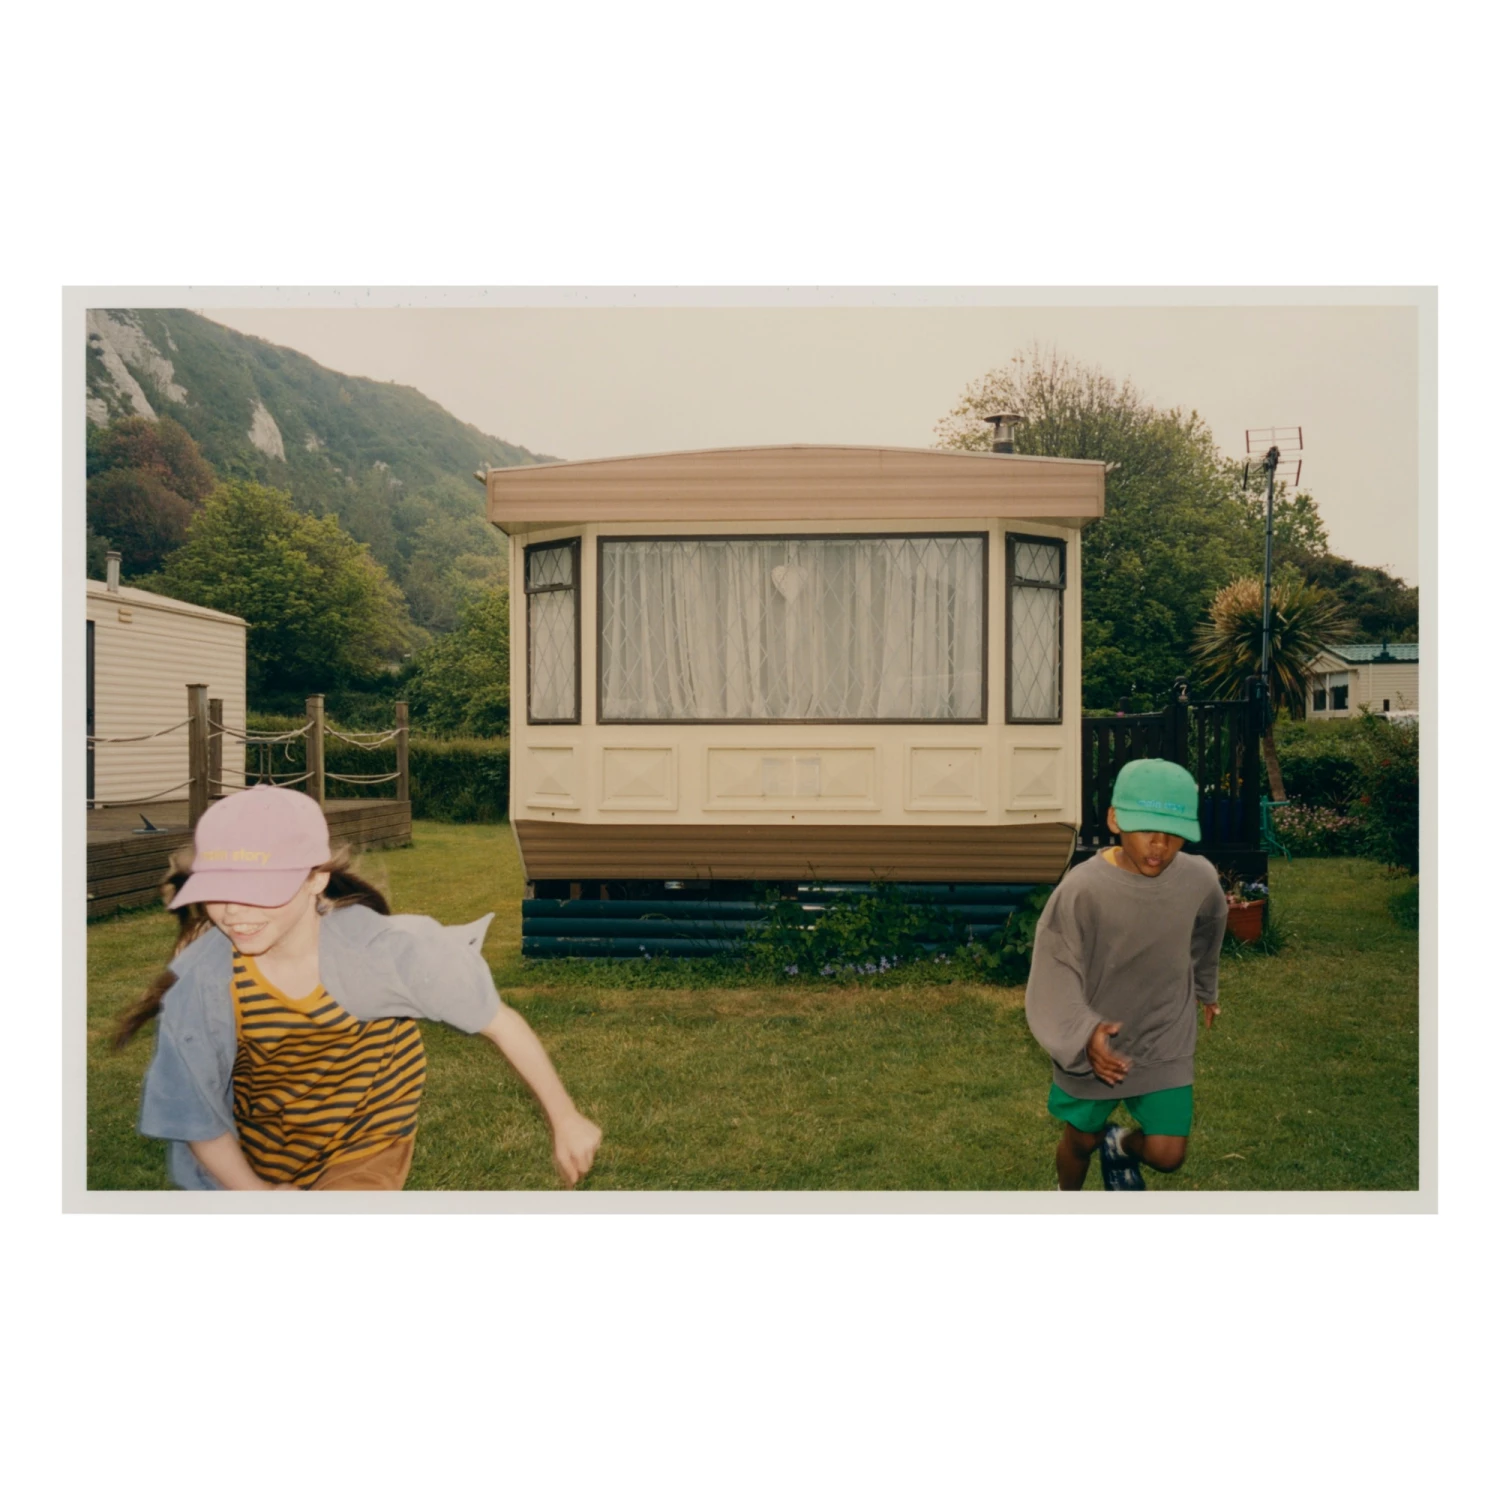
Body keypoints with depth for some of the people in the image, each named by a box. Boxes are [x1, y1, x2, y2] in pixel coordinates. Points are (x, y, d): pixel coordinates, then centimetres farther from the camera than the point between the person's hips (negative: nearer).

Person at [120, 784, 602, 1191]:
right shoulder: (200, 981, -27)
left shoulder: (383, 949, -31)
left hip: (365, 1148, -2)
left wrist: (565, 1120, -11)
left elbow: (500, 1021, -19)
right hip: (258, 1160, 3)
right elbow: (196, 1116, -11)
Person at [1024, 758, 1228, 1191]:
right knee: (1081, 1141, 17)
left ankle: (1121, 1146, 36)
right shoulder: (1083, 888, -26)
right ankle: (1067, 1201, 51)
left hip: (1166, 1045, 2)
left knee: (1167, 1154, -1)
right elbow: (1056, 972, -22)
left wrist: (1206, 990, 26)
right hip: (1090, 1047, -2)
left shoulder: (1200, 879, -13)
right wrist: (1084, 1033, -39)